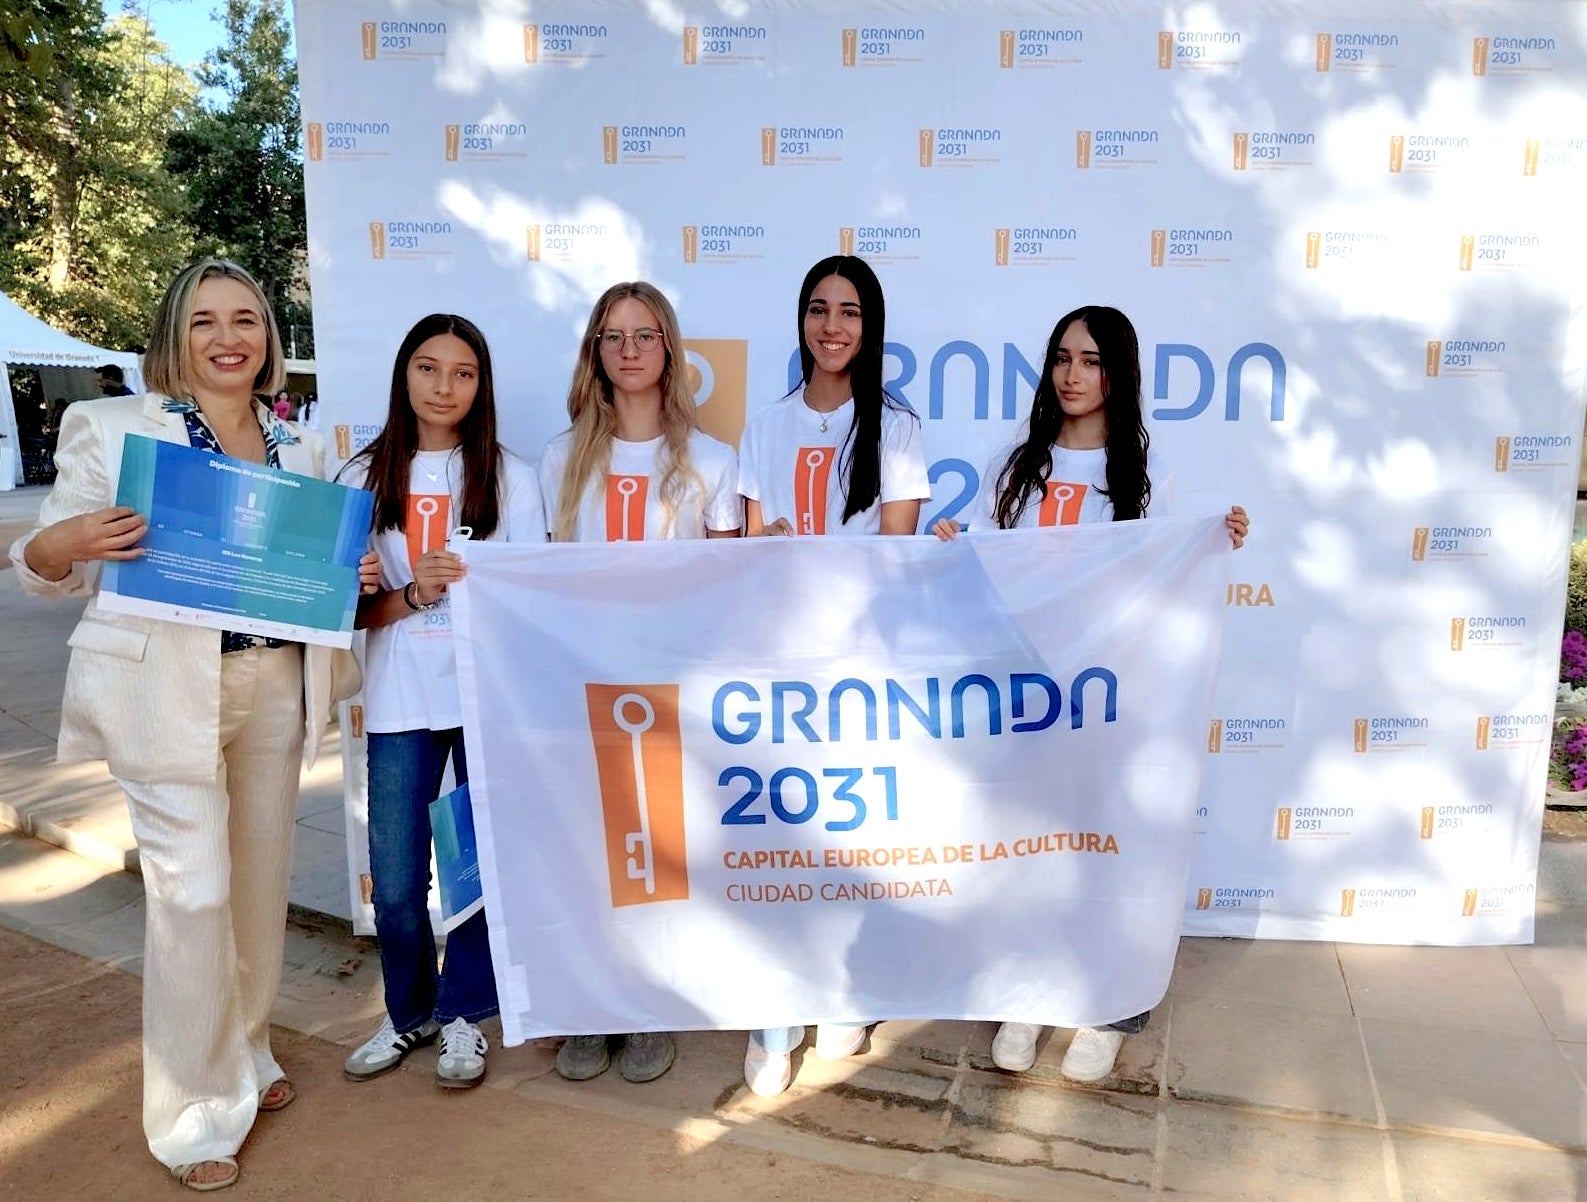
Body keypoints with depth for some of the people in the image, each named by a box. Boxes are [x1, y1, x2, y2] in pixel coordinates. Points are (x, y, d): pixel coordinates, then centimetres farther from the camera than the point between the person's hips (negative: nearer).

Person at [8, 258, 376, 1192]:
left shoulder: (301, 447, 11)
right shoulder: (112, 426, -1)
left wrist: (359, 576, -3)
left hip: (277, 686, 5)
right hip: (166, 690, -4)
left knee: (261, 878, 14)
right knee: (194, 891, -4)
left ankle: (246, 1058, 35)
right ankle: (196, 1113, 15)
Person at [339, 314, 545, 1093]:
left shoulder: (509, 476, 4)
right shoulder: (364, 478, 6)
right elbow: (349, 604, 3)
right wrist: (410, 595, -16)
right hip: (399, 704, 1)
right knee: (396, 882, 6)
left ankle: (462, 1013, 28)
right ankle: (407, 1013, 31)